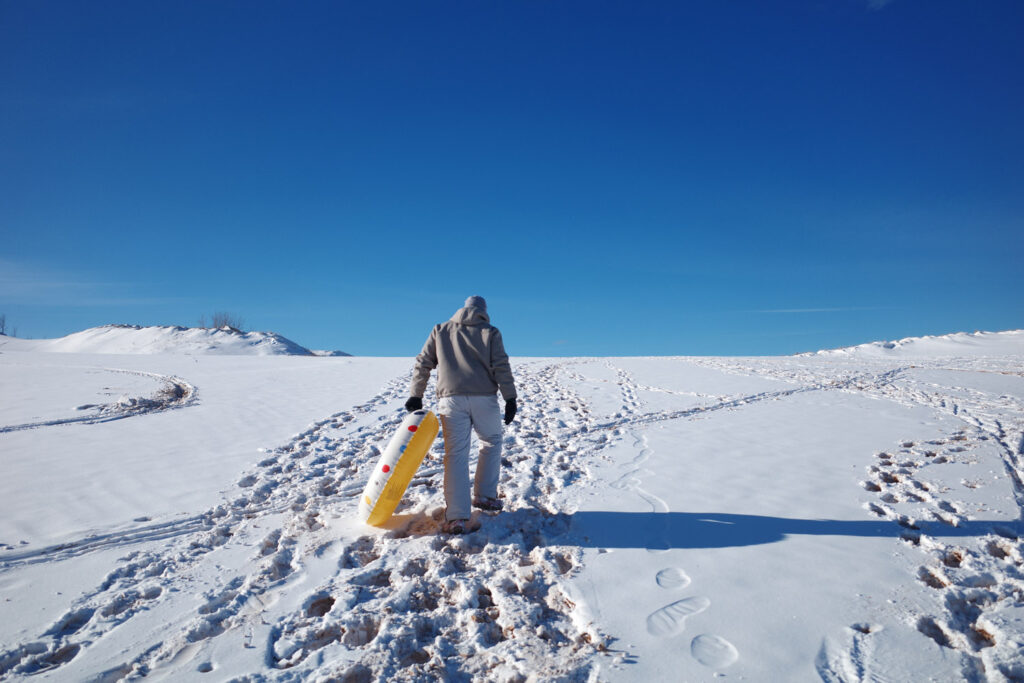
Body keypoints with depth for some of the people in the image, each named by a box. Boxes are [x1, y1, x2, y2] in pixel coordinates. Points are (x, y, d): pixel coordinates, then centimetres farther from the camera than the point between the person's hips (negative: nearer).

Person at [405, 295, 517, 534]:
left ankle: (457, 517, -9)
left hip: (451, 398, 1)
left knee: (456, 454, -2)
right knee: (491, 443, 22)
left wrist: (415, 396, 15)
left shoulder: (440, 330, 16)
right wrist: (510, 398, 0)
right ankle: (485, 495, 25)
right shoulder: (490, 332, 10)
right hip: (484, 398, 0)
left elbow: (423, 364, 12)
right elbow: (501, 367, 0)